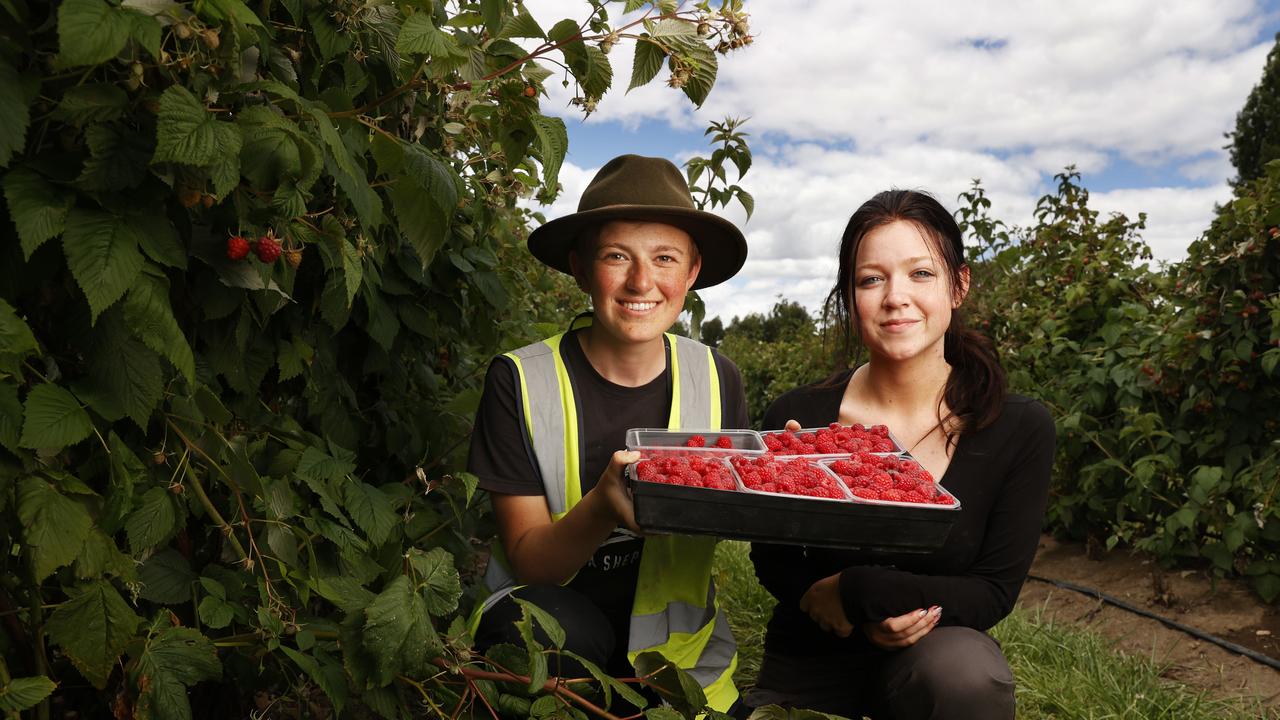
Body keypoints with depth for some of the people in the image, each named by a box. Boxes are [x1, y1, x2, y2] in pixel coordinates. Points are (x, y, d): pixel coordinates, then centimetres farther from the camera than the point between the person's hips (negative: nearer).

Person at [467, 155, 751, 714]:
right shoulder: (520, 381, -13)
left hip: (680, 651, 3)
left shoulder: (715, 379, -6)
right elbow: (528, 562, -13)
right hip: (551, 616, -2)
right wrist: (604, 506, -33)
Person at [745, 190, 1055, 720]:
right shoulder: (797, 418, -14)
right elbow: (773, 563, -4)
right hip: (808, 667, 1)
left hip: (937, 658, 0)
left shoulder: (1021, 429, -13)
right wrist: (864, 618, -23)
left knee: (964, 669, -32)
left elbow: (994, 592, -11)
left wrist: (854, 592, -23)